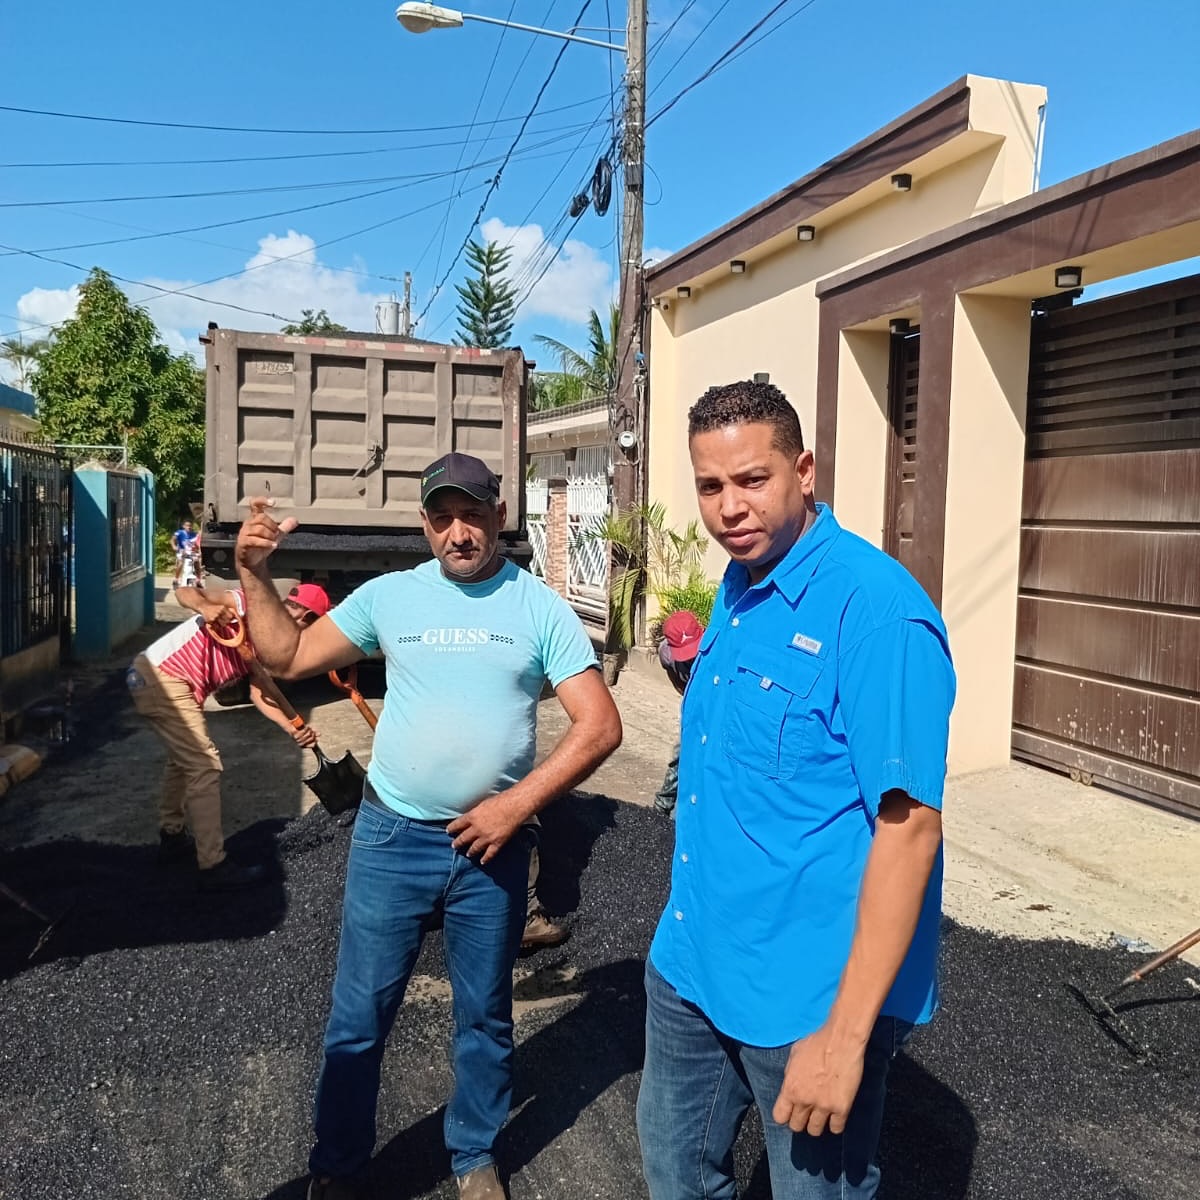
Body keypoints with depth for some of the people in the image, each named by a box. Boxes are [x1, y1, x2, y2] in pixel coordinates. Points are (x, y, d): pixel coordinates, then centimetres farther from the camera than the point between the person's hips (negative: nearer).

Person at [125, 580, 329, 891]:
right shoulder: (246, 606, -13)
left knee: (184, 759, 27)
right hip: (160, 676, -10)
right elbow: (185, 592, -21)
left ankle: (172, 838, 44)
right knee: (205, 765, -9)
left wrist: (294, 730, -16)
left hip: (170, 683, 10)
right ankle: (214, 867, -5)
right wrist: (206, 607, -44)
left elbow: (258, 695, -1)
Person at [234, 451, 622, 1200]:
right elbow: (289, 658, 5)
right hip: (392, 838, 1)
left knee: (485, 1016, 17)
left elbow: (600, 726, -8)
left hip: (492, 844, 0)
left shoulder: (541, 608, -5)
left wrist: (516, 803, -15)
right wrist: (255, 574, -8)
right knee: (359, 1016, 12)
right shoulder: (388, 596, -1)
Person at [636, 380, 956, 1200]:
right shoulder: (736, 591, 4)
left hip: (806, 995, -8)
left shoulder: (876, 609, -22)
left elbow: (909, 825, -24)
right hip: (691, 963, 8)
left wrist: (846, 1033, -23)